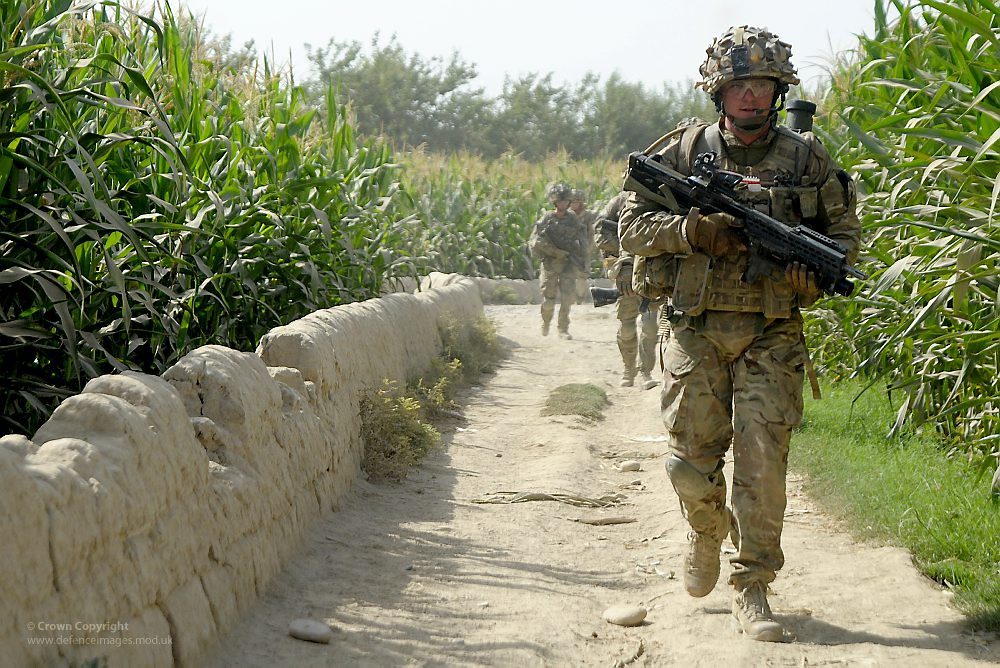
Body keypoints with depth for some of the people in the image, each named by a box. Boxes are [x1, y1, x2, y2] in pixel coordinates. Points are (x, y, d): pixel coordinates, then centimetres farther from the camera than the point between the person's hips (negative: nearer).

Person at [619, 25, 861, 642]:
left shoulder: (807, 158, 5)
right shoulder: (684, 151, 5)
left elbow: (846, 229, 12)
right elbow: (632, 224, 3)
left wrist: (818, 270, -9)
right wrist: (691, 230, -15)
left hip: (772, 337, 0)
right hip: (698, 331, 0)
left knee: (763, 459, -7)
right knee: (692, 461, 2)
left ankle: (752, 588, 4)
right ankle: (708, 533, 35)